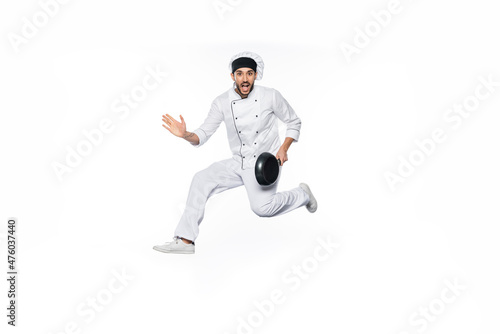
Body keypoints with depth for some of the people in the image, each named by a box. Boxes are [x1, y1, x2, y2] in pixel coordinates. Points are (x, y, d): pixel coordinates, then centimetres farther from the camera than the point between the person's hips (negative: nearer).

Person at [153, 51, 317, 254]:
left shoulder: (271, 96, -9)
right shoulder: (222, 102, -3)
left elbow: (294, 122, 4)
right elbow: (203, 134, -2)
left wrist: (284, 148, -10)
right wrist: (186, 135, -24)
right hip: (238, 163, 4)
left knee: (261, 207, -24)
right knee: (202, 179, -15)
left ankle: (302, 194, 7)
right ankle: (185, 240, -10)